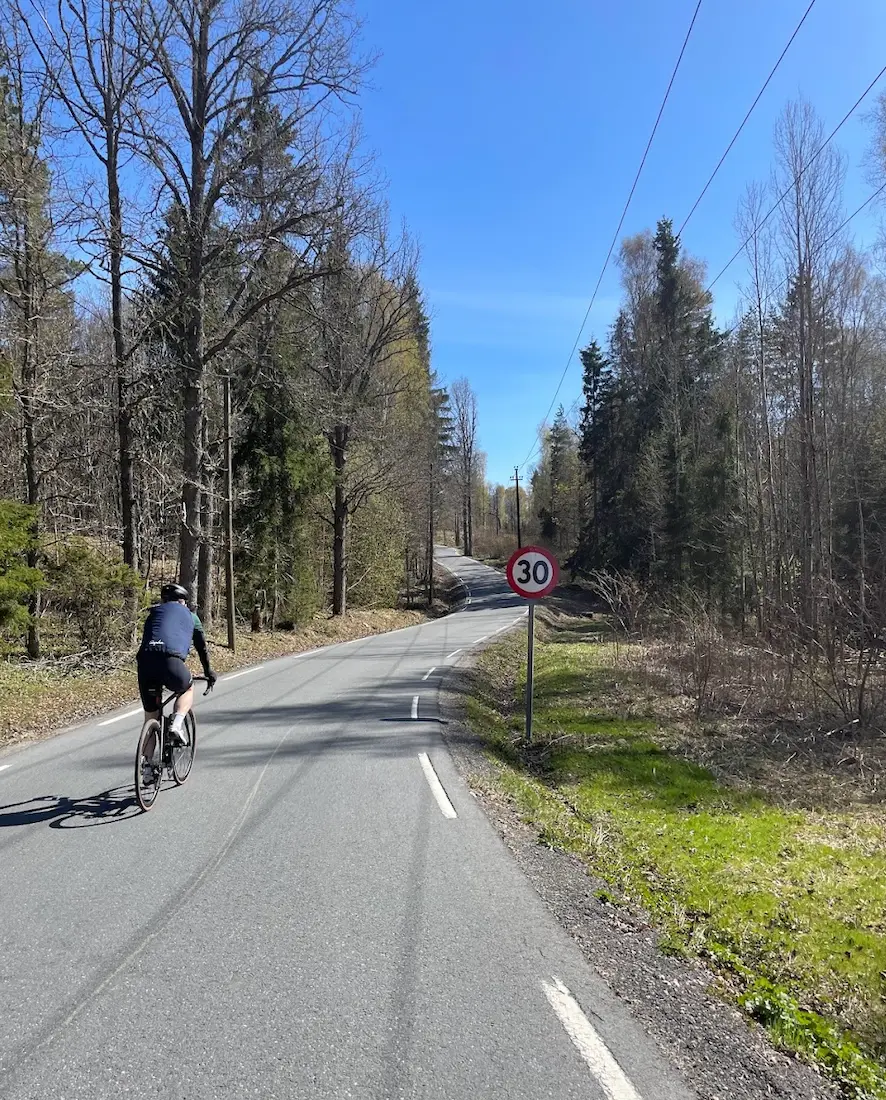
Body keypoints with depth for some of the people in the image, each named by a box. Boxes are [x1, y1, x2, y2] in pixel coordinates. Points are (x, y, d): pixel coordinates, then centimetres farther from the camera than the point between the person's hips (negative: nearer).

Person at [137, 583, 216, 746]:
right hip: (172, 661, -3)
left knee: (151, 716, 18)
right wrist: (208, 672, 46)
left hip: (145, 661, 3)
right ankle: (176, 726, 6)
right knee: (188, 689, 29)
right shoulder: (190, 616, 26)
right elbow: (202, 647, 34)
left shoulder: (154, 612, 31)